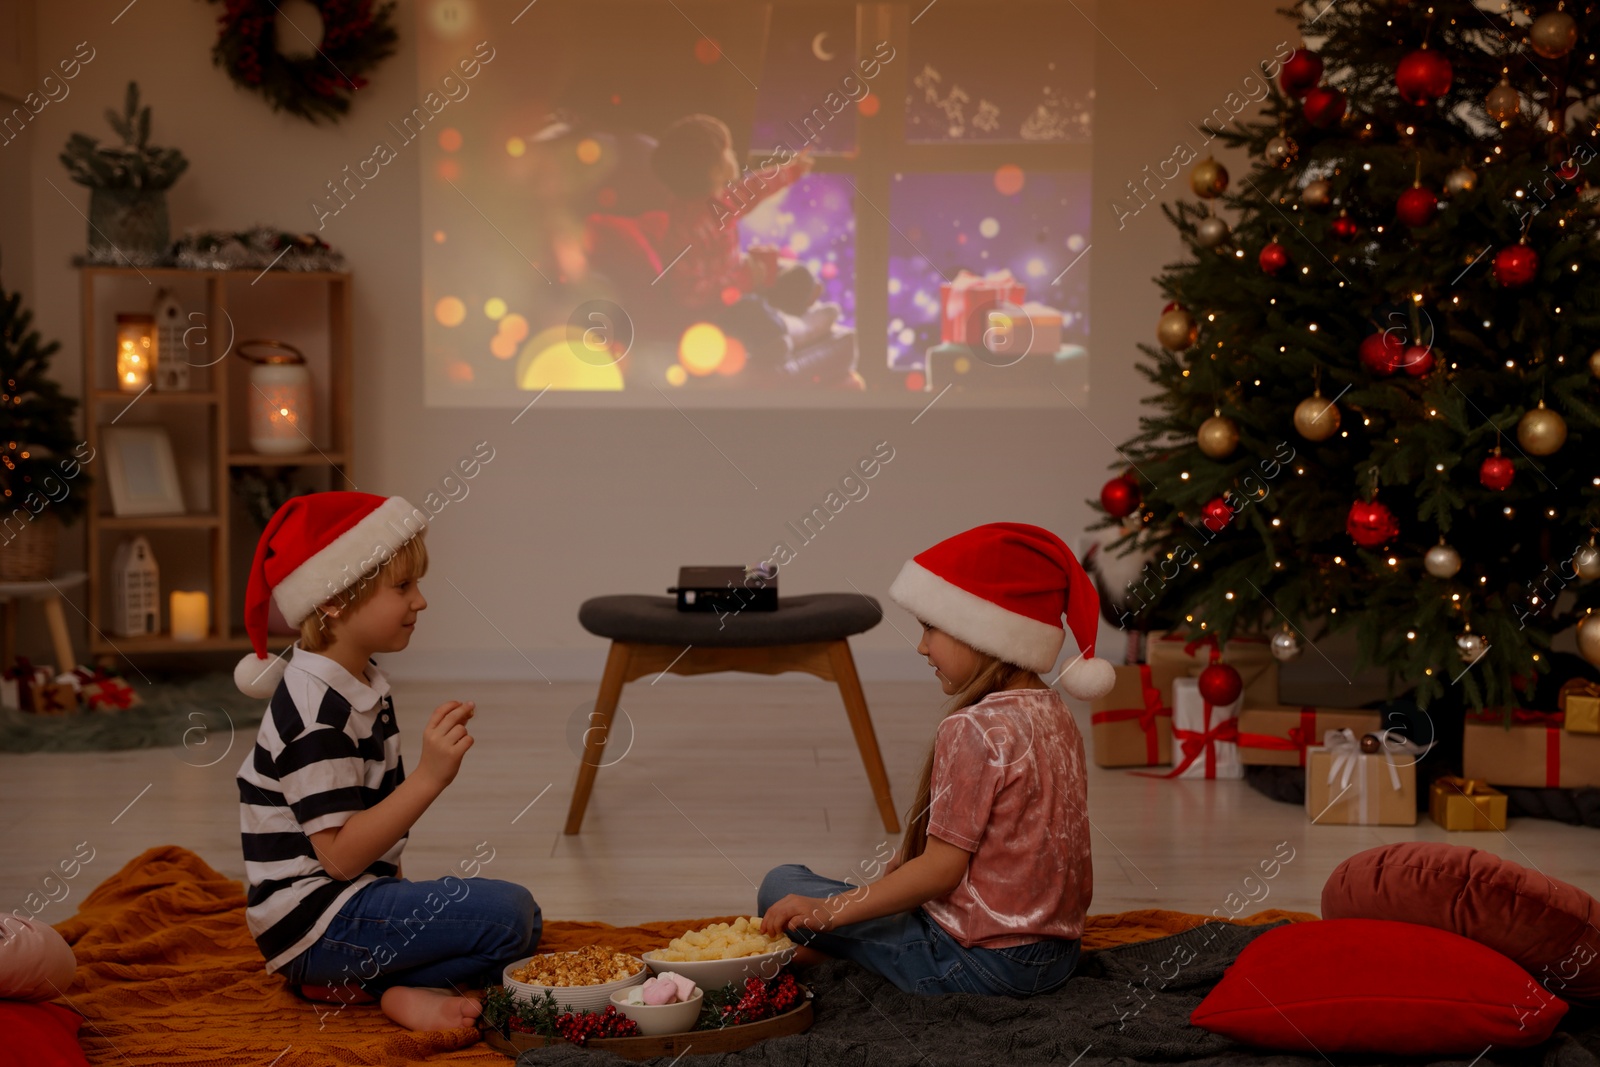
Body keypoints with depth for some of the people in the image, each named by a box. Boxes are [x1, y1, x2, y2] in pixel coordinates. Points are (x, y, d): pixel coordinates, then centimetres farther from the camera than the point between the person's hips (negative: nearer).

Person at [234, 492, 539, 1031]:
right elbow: (340, 855, -24)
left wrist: (401, 893, 10)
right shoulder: (316, 712, -21)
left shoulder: (362, 686, 11)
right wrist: (430, 777, -30)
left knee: (520, 918, 14)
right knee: (509, 913, -22)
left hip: (358, 899, 10)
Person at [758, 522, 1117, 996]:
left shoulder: (973, 730, -20)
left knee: (782, 885, -5)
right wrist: (904, 864, 19)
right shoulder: (1053, 712, 7)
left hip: (978, 962, -9)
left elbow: (942, 869, -21)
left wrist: (827, 911, -19)